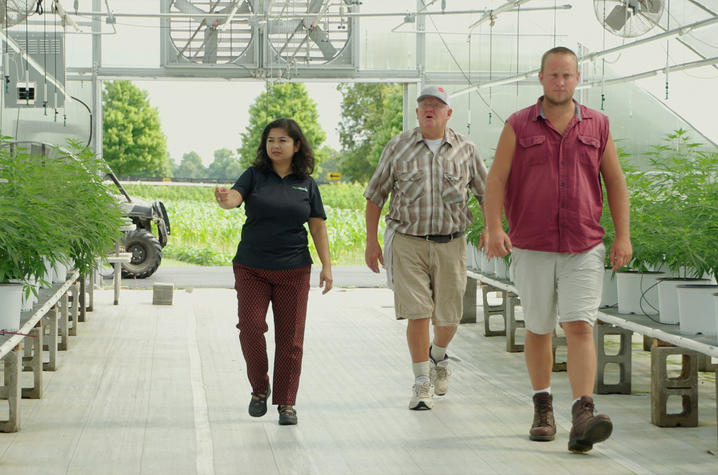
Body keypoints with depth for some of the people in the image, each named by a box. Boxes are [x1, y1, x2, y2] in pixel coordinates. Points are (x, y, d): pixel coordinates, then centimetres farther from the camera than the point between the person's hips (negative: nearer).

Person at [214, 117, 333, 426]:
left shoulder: (306, 184, 7)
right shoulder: (255, 176, 3)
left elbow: (318, 227, 7)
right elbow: (234, 198, -14)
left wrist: (327, 266, -1)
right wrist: (224, 199, -38)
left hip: (293, 270, 1)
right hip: (251, 269, 0)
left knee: (290, 337, 0)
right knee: (251, 328, -9)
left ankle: (286, 403, 9)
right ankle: (259, 389, 13)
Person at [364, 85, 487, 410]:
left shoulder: (465, 150, 5)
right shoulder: (398, 148, 2)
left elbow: (486, 193, 11)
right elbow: (375, 195, 7)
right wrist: (371, 241, 3)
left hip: (450, 243, 1)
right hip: (408, 241, -1)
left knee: (449, 316, 6)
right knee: (418, 313, -9)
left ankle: (438, 356, 39)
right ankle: (422, 384, 0)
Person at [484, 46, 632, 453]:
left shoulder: (597, 126, 6)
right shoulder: (518, 127, 2)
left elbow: (615, 182, 10)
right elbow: (496, 180, -2)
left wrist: (623, 236, 2)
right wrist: (495, 229, -16)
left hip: (584, 248, 0)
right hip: (532, 248, 0)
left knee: (580, 328, -13)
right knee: (539, 330, 10)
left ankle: (583, 418, -22)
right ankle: (543, 410, 26)